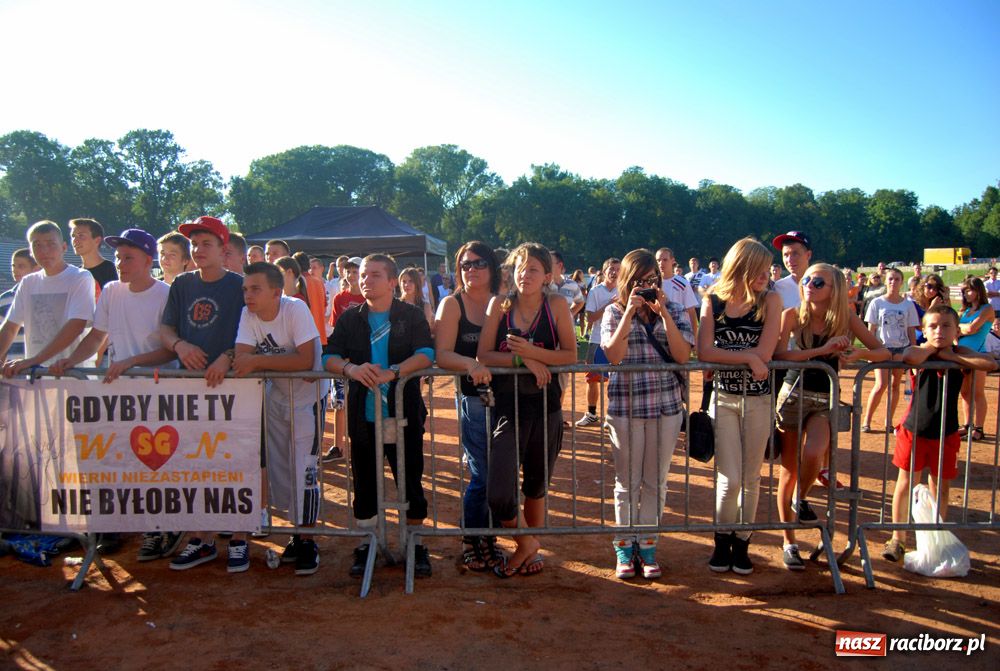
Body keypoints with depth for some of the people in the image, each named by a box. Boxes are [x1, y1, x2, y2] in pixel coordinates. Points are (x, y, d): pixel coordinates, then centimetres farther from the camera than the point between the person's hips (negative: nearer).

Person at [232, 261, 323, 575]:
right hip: (276, 397, 5)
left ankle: (307, 541, 9)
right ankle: (298, 535, 27)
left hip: (306, 397, -5)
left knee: (304, 469, -6)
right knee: (281, 468, 11)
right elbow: (242, 358, -19)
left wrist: (259, 361, -29)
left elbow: (305, 361, -30)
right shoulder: (247, 314, -8)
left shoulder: (296, 309, -23)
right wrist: (279, 362, -35)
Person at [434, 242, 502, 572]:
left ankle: (488, 539, 28)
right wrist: (470, 364, -31)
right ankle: (469, 544, 19)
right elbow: (442, 354, -13)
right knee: (482, 476, -1)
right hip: (473, 399, -4)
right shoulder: (452, 304, -2)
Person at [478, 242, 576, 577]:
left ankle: (532, 545, 42)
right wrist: (522, 359, -17)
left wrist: (533, 352, -18)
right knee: (498, 495, -11)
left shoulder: (556, 305, -2)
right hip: (507, 407, 0)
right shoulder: (500, 305, -1)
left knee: (536, 486, 16)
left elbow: (570, 355, -5)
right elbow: (483, 355, -5)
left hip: (545, 406, 0)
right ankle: (526, 544, 19)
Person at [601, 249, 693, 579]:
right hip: (625, 405, -1)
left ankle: (647, 544, 23)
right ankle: (624, 546, 21)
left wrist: (664, 313, -14)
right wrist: (630, 312, -16)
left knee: (656, 481, 9)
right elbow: (614, 355, -13)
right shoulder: (614, 312, 2)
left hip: (667, 405, 2)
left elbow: (682, 355, -9)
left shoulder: (675, 311, 5)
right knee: (627, 481, 7)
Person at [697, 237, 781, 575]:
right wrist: (747, 357, -20)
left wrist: (724, 353, -12)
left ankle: (742, 543, 27)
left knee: (750, 478, 9)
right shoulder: (713, 301, -1)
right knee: (730, 479, -3)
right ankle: (722, 541, 21)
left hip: (758, 398, 0)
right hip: (723, 397, 0)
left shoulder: (770, 300, -4)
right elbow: (704, 352, -14)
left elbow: (765, 353, -15)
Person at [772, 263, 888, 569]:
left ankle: (801, 499, 8)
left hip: (825, 400, 0)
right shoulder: (792, 315, -6)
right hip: (793, 395, 0)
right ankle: (789, 543, 21)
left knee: (812, 453, -27)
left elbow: (884, 352, 0)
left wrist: (860, 353, -21)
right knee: (789, 470, 4)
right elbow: (779, 354, -19)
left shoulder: (846, 318, -3)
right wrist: (822, 350, -25)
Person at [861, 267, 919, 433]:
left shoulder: (908, 305, 5)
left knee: (895, 385, 6)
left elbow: (911, 331, 8)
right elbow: (871, 329, 1)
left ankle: (889, 422, 16)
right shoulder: (877, 303, 1)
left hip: (901, 348, 2)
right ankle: (866, 421, -3)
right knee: (881, 384, -13)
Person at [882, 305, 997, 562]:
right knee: (906, 483, 5)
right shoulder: (921, 353, -10)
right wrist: (931, 347, -17)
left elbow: (991, 364, -22)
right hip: (914, 431, -2)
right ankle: (897, 538, 17)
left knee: (941, 487, 12)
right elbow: (909, 357, -35)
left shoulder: (960, 353, -4)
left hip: (946, 434, 2)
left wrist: (951, 356, -21)